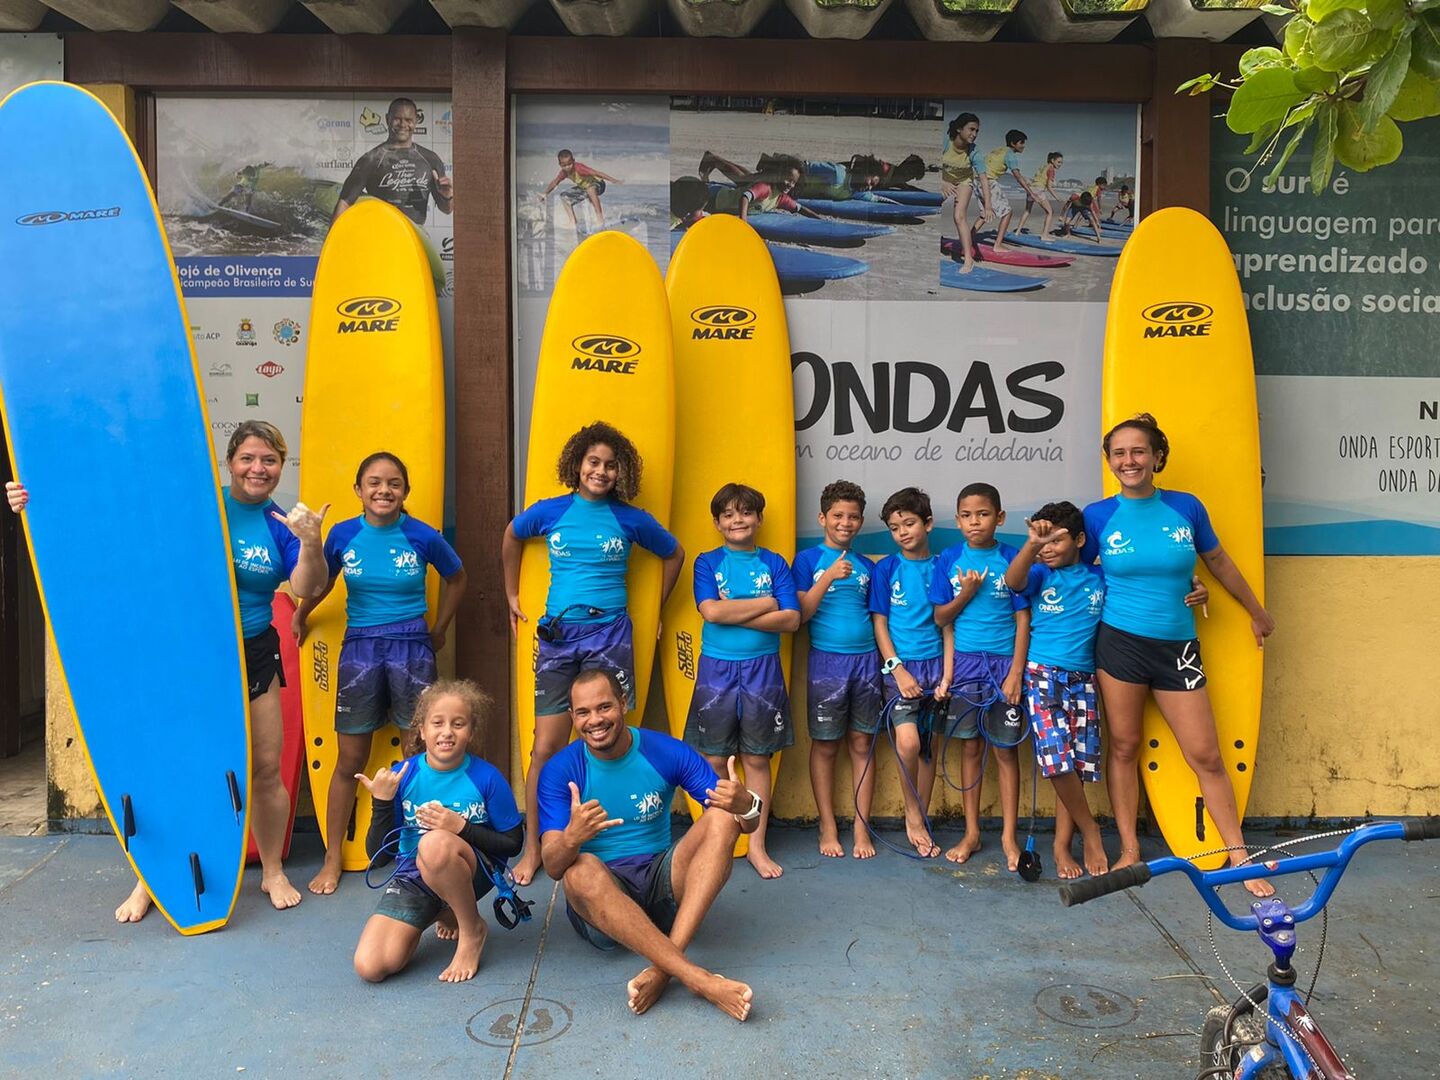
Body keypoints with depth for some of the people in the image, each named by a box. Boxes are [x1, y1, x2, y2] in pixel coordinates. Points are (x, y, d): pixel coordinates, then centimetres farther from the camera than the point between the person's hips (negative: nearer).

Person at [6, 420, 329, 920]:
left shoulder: (280, 524, -2)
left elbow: (306, 588, -13)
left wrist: (310, 543, -32)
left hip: (252, 655, 1)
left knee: (267, 767, 3)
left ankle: (273, 872, 23)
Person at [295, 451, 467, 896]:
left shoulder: (423, 537, -6)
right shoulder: (343, 535, -2)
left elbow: (456, 578, 10)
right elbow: (320, 581, 16)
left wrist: (438, 630, 11)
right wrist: (300, 617, 21)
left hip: (411, 649, -1)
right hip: (359, 647, 1)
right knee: (350, 759, 8)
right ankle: (332, 859, 21)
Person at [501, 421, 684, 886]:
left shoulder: (632, 519, 0)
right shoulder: (549, 512, 2)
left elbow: (674, 555, 16)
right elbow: (511, 537, 23)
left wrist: (654, 611, 16)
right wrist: (512, 595, 22)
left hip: (610, 635, 0)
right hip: (557, 636, 1)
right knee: (547, 747, 2)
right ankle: (533, 847, 14)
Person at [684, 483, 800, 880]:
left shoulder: (774, 563, 5)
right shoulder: (707, 562, 3)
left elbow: (791, 619, -7)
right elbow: (711, 611, -14)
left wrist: (733, 615, -13)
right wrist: (765, 603, -9)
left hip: (762, 669, 1)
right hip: (716, 668, -1)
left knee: (757, 758, 7)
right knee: (714, 760, 3)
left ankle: (757, 845, 16)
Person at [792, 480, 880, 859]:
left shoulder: (867, 566, 11)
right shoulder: (808, 559, 0)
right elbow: (800, 613, -8)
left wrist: (885, 661, 5)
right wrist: (829, 577, -18)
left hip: (866, 660, 3)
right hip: (826, 660, -3)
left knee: (862, 744, 7)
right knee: (825, 745, 4)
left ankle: (862, 827, 14)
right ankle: (828, 826, 15)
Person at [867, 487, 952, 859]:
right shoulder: (886, 569, 1)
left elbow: (948, 625, 5)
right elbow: (879, 623, -1)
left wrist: (947, 676, -4)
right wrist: (898, 670, -10)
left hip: (934, 665, 2)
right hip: (899, 666, -2)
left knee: (926, 746, 7)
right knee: (907, 741, -17)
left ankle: (920, 822, 20)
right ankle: (912, 815, 4)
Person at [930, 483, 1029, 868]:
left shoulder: (1012, 559, -4)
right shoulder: (950, 559, 1)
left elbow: (1023, 619, -3)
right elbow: (940, 617, 4)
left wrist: (1016, 672, -9)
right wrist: (966, 594, -13)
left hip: (1004, 663, -1)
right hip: (964, 662, 2)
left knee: (1006, 750, 5)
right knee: (970, 747, 9)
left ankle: (1009, 836, 16)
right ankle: (971, 832, 20)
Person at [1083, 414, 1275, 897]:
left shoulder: (1186, 507, -1)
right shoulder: (1098, 515, -4)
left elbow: (1218, 561, 14)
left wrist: (1257, 611, 23)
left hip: (1177, 647, 1)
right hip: (1119, 642, -1)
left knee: (1205, 754, 3)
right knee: (1123, 747, 7)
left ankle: (1239, 855, 18)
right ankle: (1129, 851, 19)